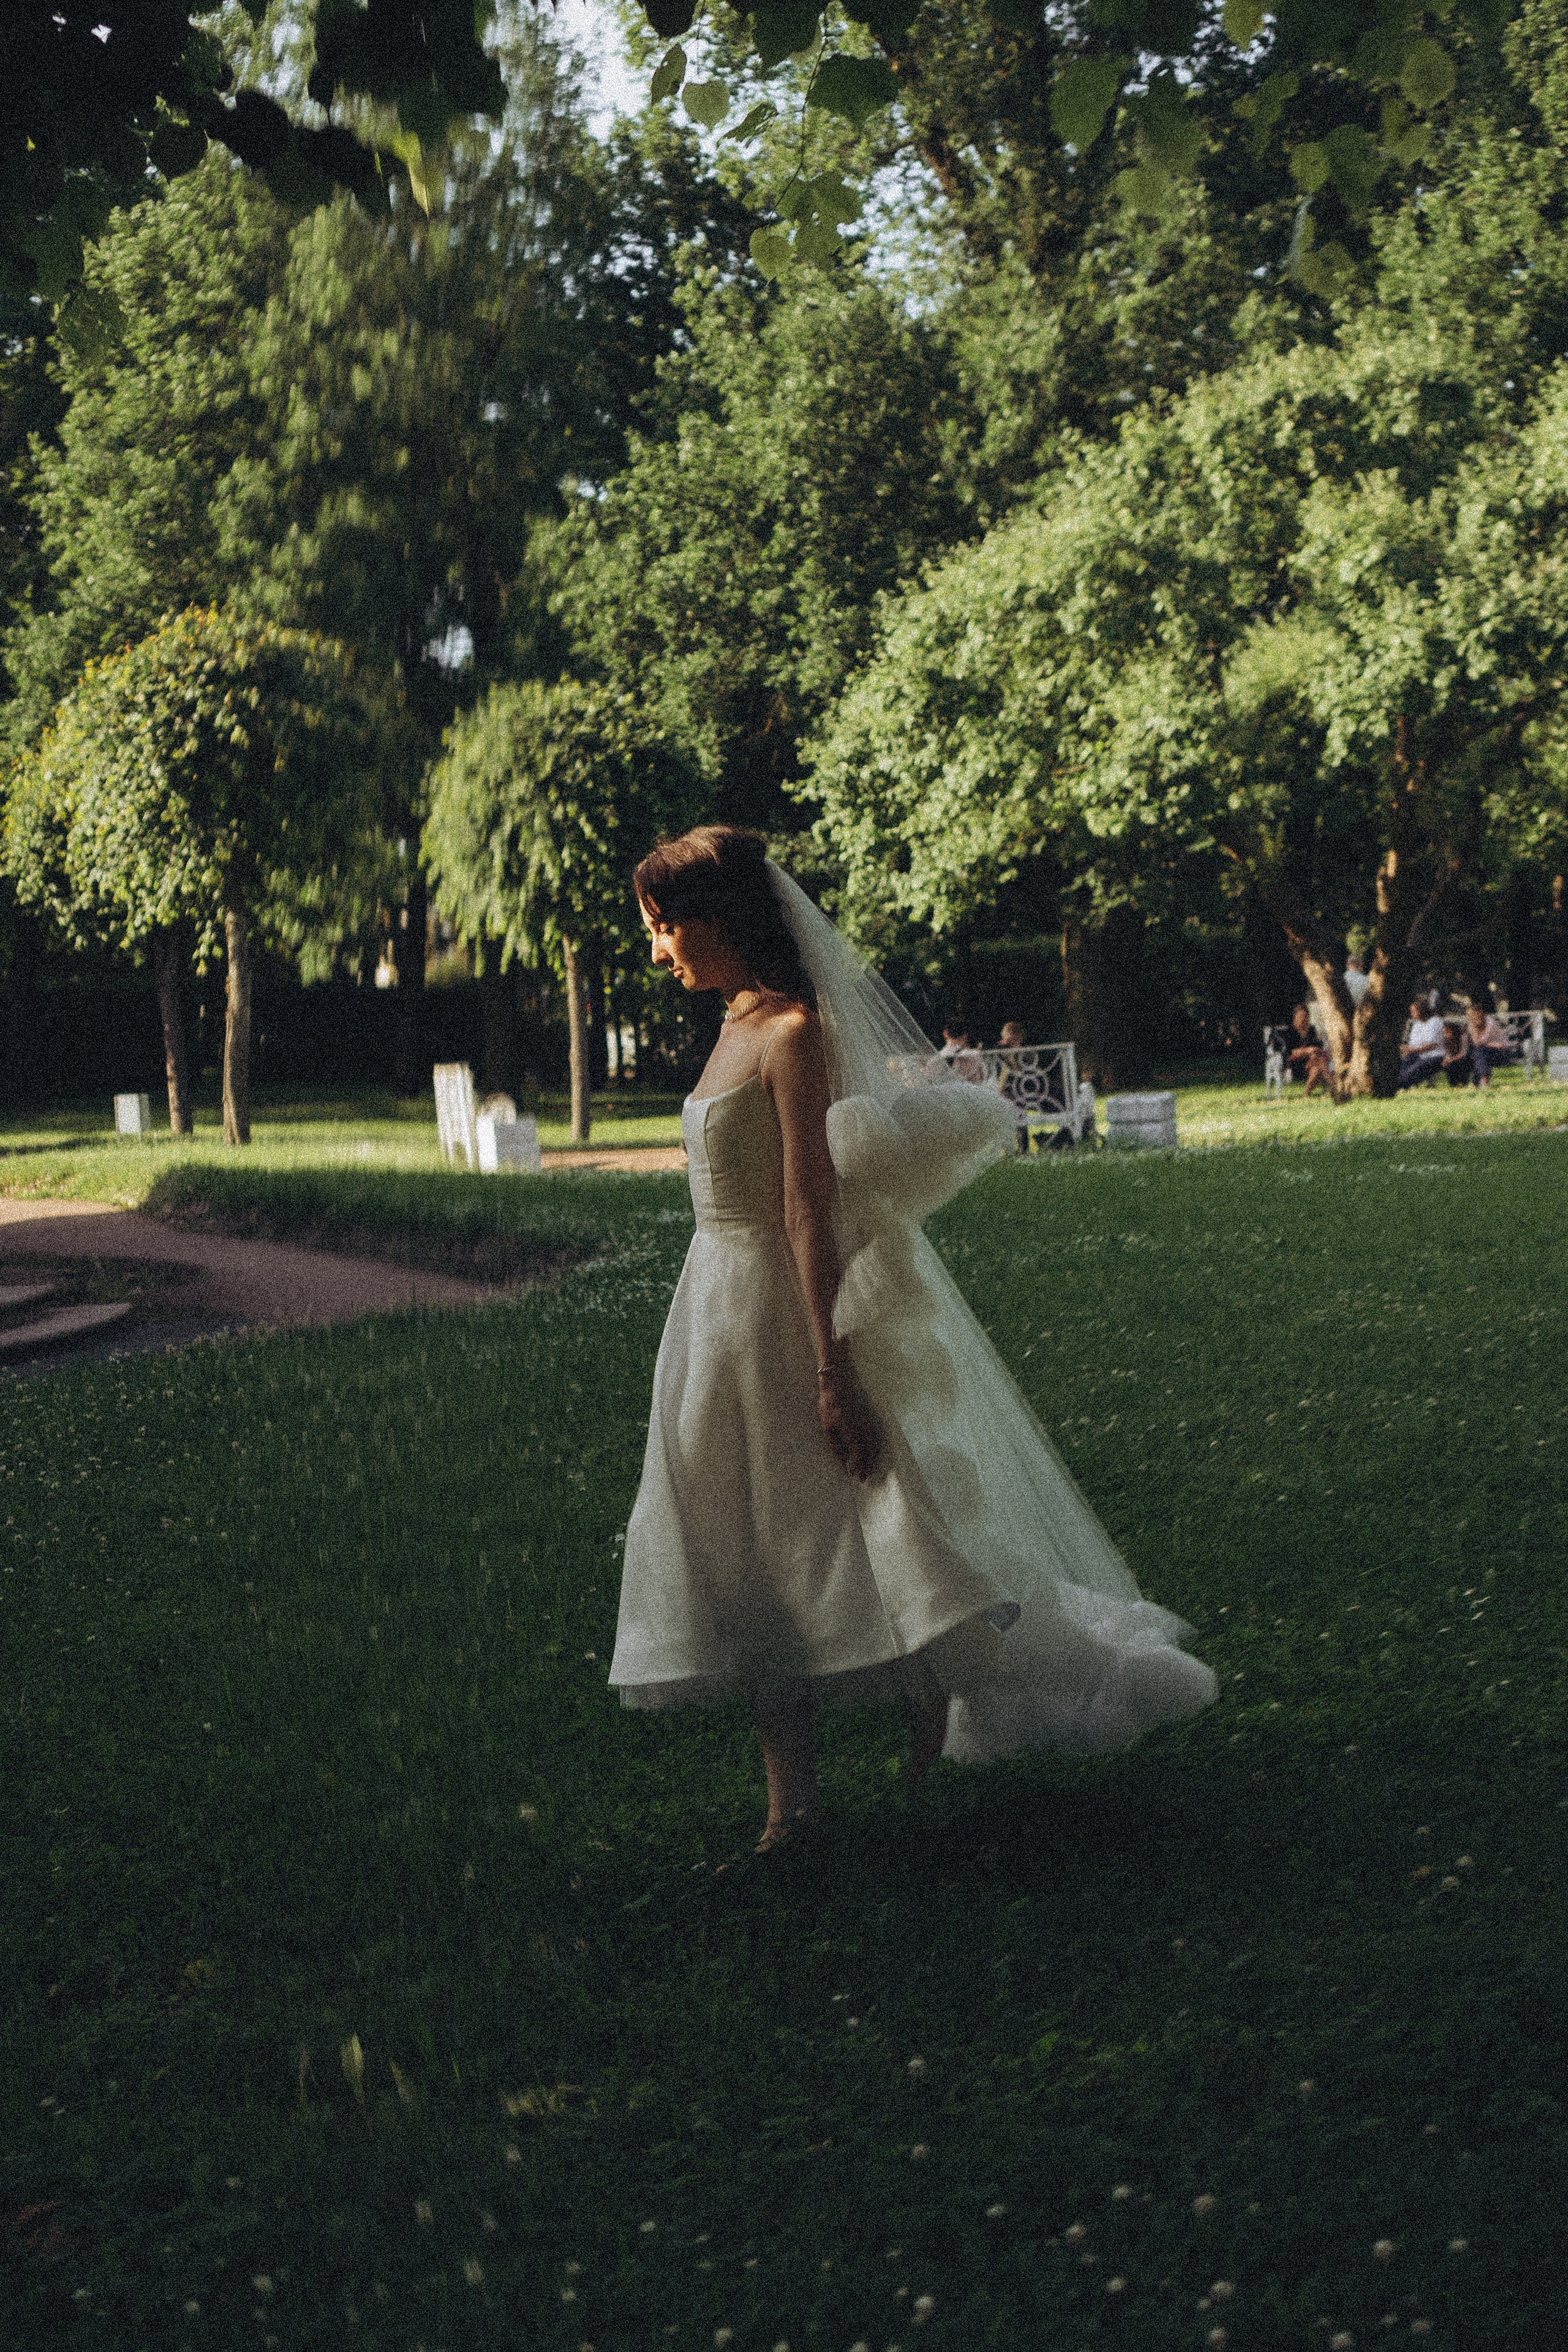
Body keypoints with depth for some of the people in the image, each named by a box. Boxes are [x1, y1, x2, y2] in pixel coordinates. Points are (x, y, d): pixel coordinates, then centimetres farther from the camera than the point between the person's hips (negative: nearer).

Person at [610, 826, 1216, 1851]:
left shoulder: (792, 1033, -16)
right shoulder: (741, 1025, 10)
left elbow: (810, 1208, -20)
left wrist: (832, 1370, -22)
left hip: (789, 1312, -9)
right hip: (725, 1309, 9)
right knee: (749, 1557, 13)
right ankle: (793, 1796, 21)